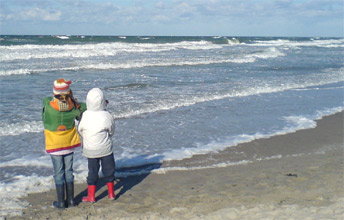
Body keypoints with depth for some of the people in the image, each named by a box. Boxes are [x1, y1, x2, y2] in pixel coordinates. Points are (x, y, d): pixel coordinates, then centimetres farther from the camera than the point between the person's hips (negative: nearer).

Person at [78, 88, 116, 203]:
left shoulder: (85, 116, -15)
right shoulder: (107, 116, -16)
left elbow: (80, 131, 0)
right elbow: (111, 132, -1)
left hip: (90, 150, 1)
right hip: (106, 149, 0)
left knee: (93, 172, 13)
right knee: (109, 170, 15)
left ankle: (91, 196, 19)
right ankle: (111, 194, 25)